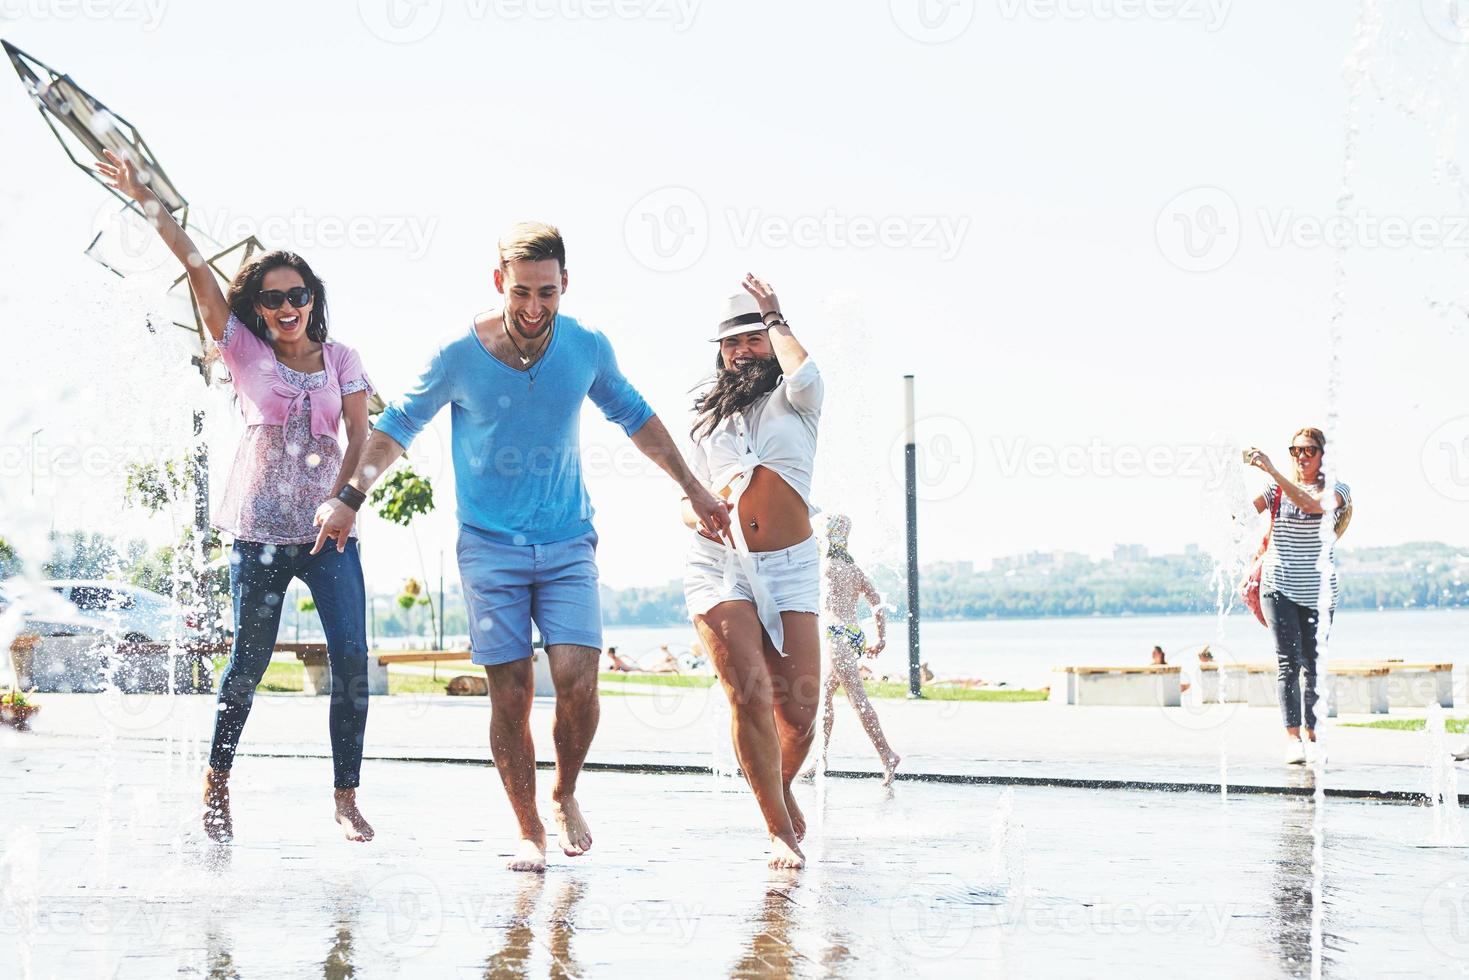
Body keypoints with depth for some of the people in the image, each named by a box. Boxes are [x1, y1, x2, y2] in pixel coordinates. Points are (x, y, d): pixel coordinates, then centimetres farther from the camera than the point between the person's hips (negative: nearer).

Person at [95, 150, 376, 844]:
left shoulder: (341, 360, 7)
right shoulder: (245, 351, 3)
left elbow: (360, 439, 4)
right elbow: (197, 269, -3)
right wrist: (145, 199, -8)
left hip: (329, 530, 1)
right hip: (261, 530, -1)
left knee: (351, 657, -7)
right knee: (249, 661, 4)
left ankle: (346, 797, 2)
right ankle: (217, 778, 25)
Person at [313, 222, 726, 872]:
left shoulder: (587, 348, -4)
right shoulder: (459, 356, -10)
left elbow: (634, 416, 14)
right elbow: (400, 424, 5)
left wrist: (692, 489, 18)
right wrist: (350, 498, -5)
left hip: (567, 545, 1)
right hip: (489, 548, -1)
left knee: (578, 682, -13)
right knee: (511, 697, -2)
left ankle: (565, 795, 13)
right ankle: (528, 831, 13)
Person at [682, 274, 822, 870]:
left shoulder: (793, 401, 9)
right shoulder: (708, 418, 18)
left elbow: (803, 373, -16)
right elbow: (689, 501, 21)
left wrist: (775, 317, 1)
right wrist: (699, 511, -4)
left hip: (790, 566, -1)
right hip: (717, 564, 1)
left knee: (799, 707, -4)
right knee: (749, 693, -17)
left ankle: (782, 789, 29)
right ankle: (779, 831, -8)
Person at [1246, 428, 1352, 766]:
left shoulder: (1336, 489, 1)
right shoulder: (1277, 489, 7)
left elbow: (1312, 505, -20)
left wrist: (1272, 471, -26)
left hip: (1318, 590, 0)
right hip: (1279, 586, 0)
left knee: (1313, 665, 3)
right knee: (1288, 660, -10)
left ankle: (1312, 735, 12)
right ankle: (1292, 737, -15)